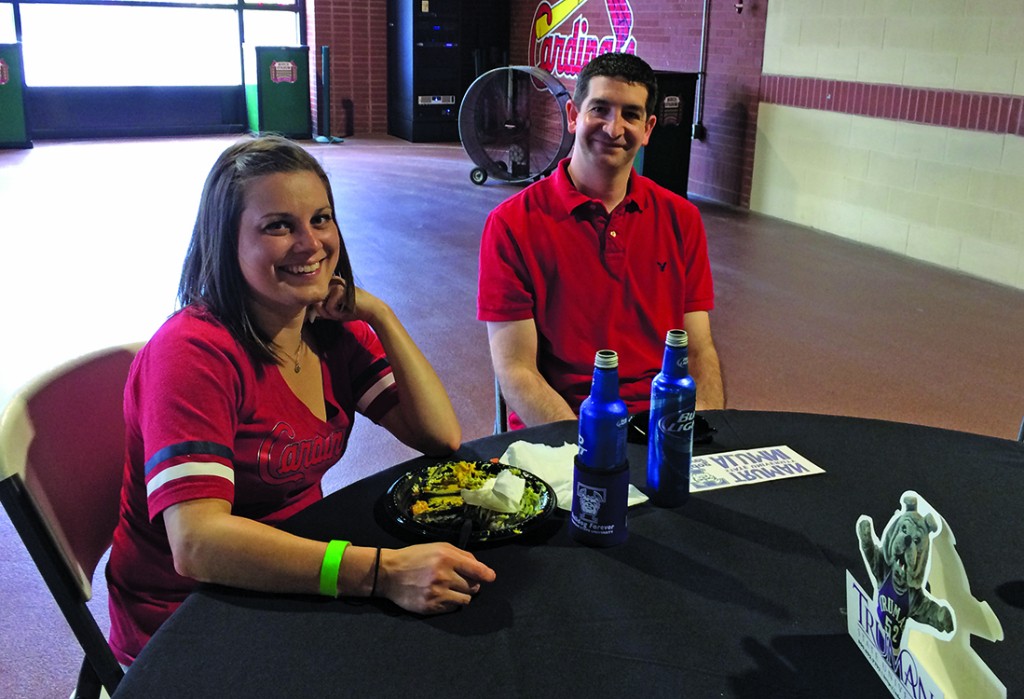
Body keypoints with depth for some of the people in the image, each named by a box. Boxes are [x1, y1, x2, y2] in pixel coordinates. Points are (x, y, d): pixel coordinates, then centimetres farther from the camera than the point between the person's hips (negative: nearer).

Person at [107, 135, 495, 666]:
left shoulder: (334, 331, 1)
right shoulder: (194, 352, -22)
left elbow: (442, 436, -4)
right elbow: (197, 543, -33)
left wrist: (381, 316, -12)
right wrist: (384, 571, -42)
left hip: (295, 580, 7)